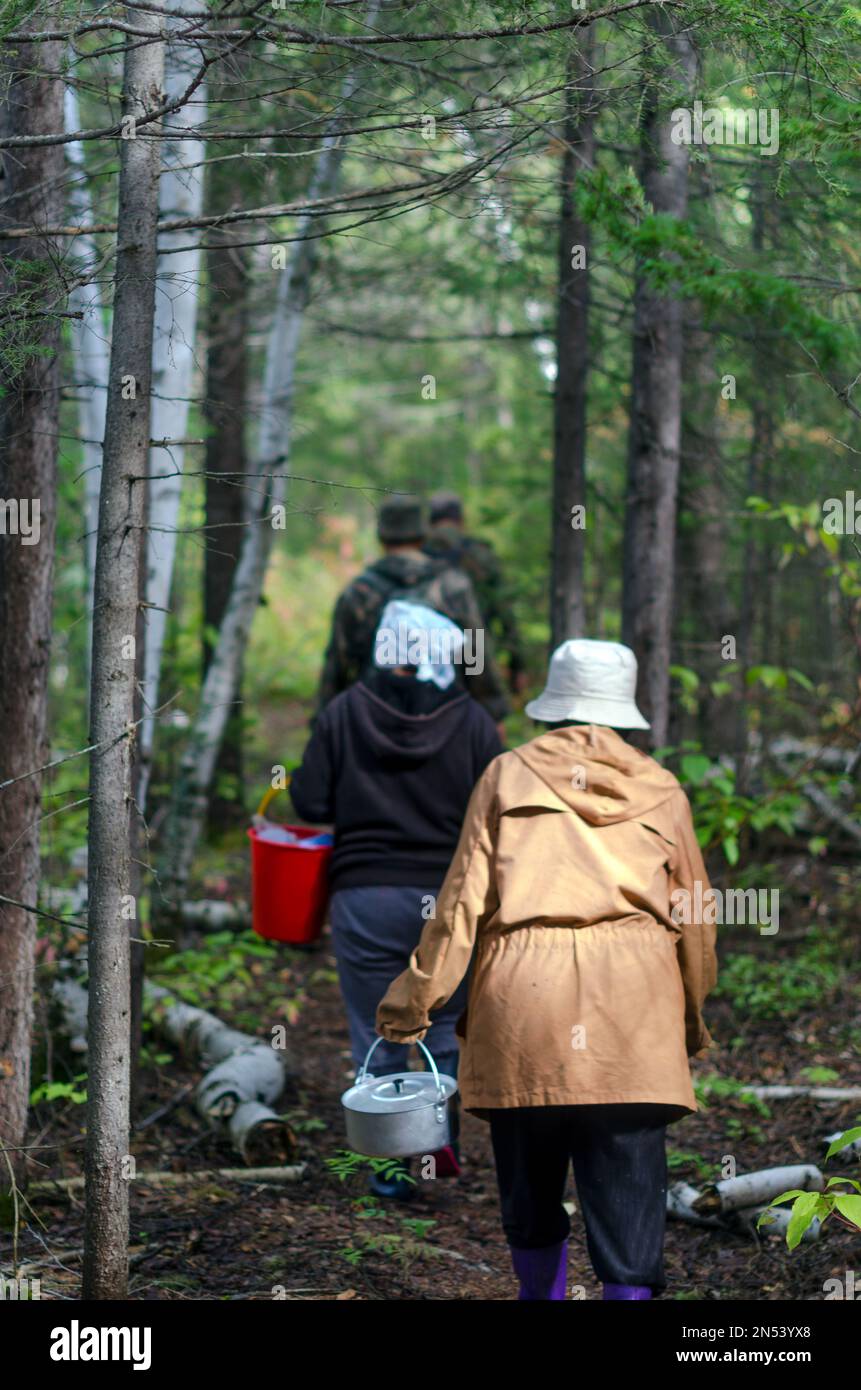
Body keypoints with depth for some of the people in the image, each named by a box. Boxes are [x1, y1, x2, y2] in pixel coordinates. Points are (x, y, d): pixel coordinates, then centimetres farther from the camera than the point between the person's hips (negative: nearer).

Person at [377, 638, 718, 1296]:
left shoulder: (507, 776, 9)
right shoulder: (661, 791, 13)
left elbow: (462, 899, 4)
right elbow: (692, 919, 17)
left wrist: (417, 997, 10)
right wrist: (693, 1021, 31)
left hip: (521, 994, 0)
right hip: (635, 1004, 0)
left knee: (531, 1189, 16)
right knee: (628, 1192, -3)